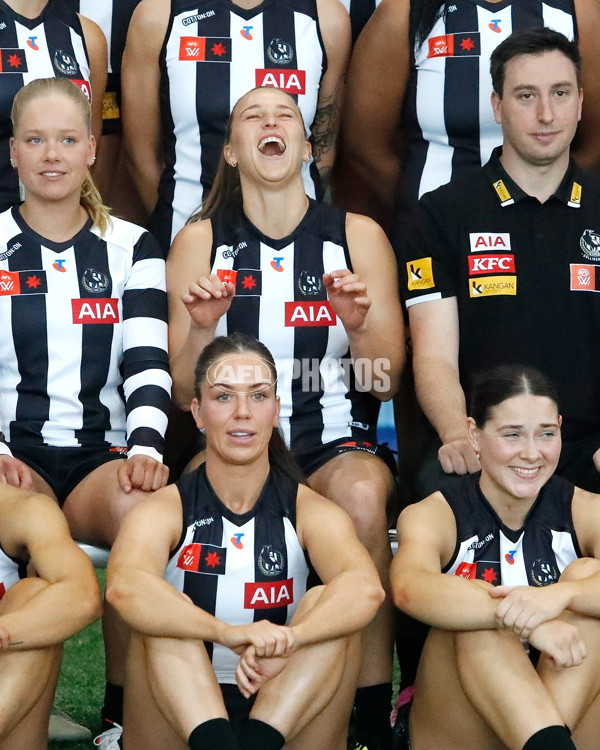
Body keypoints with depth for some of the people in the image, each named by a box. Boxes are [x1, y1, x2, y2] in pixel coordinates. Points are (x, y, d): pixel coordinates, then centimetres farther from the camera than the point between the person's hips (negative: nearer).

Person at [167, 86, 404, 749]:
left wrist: (359, 325, -16)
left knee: (362, 497, -35)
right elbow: (185, 393, 4)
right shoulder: (200, 242, 7)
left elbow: (386, 383, 4)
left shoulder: (358, 236, 6)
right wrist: (201, 327, -15)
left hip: (338, 444, 0)